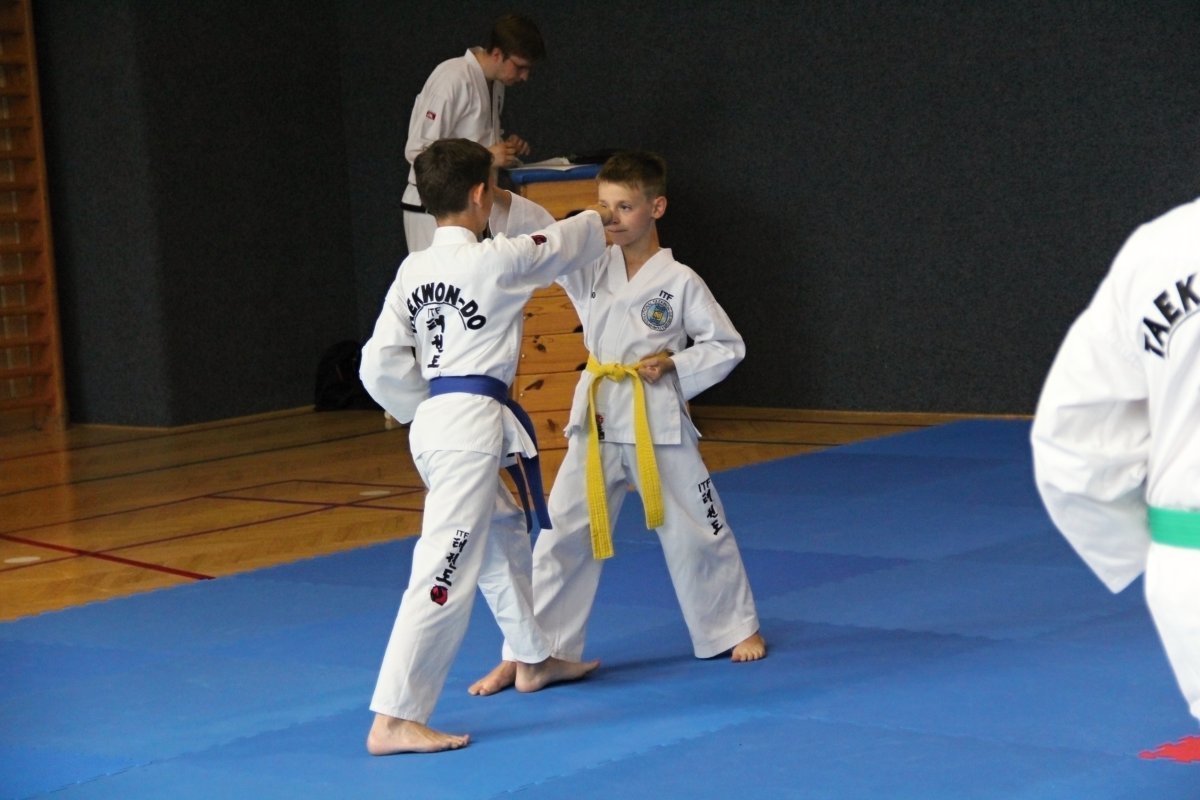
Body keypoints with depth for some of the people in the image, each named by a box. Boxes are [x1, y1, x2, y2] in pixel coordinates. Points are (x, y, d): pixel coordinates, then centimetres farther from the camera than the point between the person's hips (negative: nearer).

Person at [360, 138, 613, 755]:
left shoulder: (413, 271, 8)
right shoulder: (496, 260, -11)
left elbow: (381, 365, 7)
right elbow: (560, 245, 8)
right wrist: (598, 219, 29)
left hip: (433, 419, 9)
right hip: (472, 423, -9)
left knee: (505, 536, 27)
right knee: (447, 570, -10)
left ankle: (534, 659, 45)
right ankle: (394, 720, -12)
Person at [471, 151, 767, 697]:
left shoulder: (679, 282, -6)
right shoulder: (590, 268, 2)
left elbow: (727, 346, 1)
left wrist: (673, 365, -12)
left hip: (658, 423, -2)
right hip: (596, 421, 3)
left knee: (696, 531, 9)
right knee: (561, 537, -1)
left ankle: (736, 627, 31)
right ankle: (525, 654, 3)